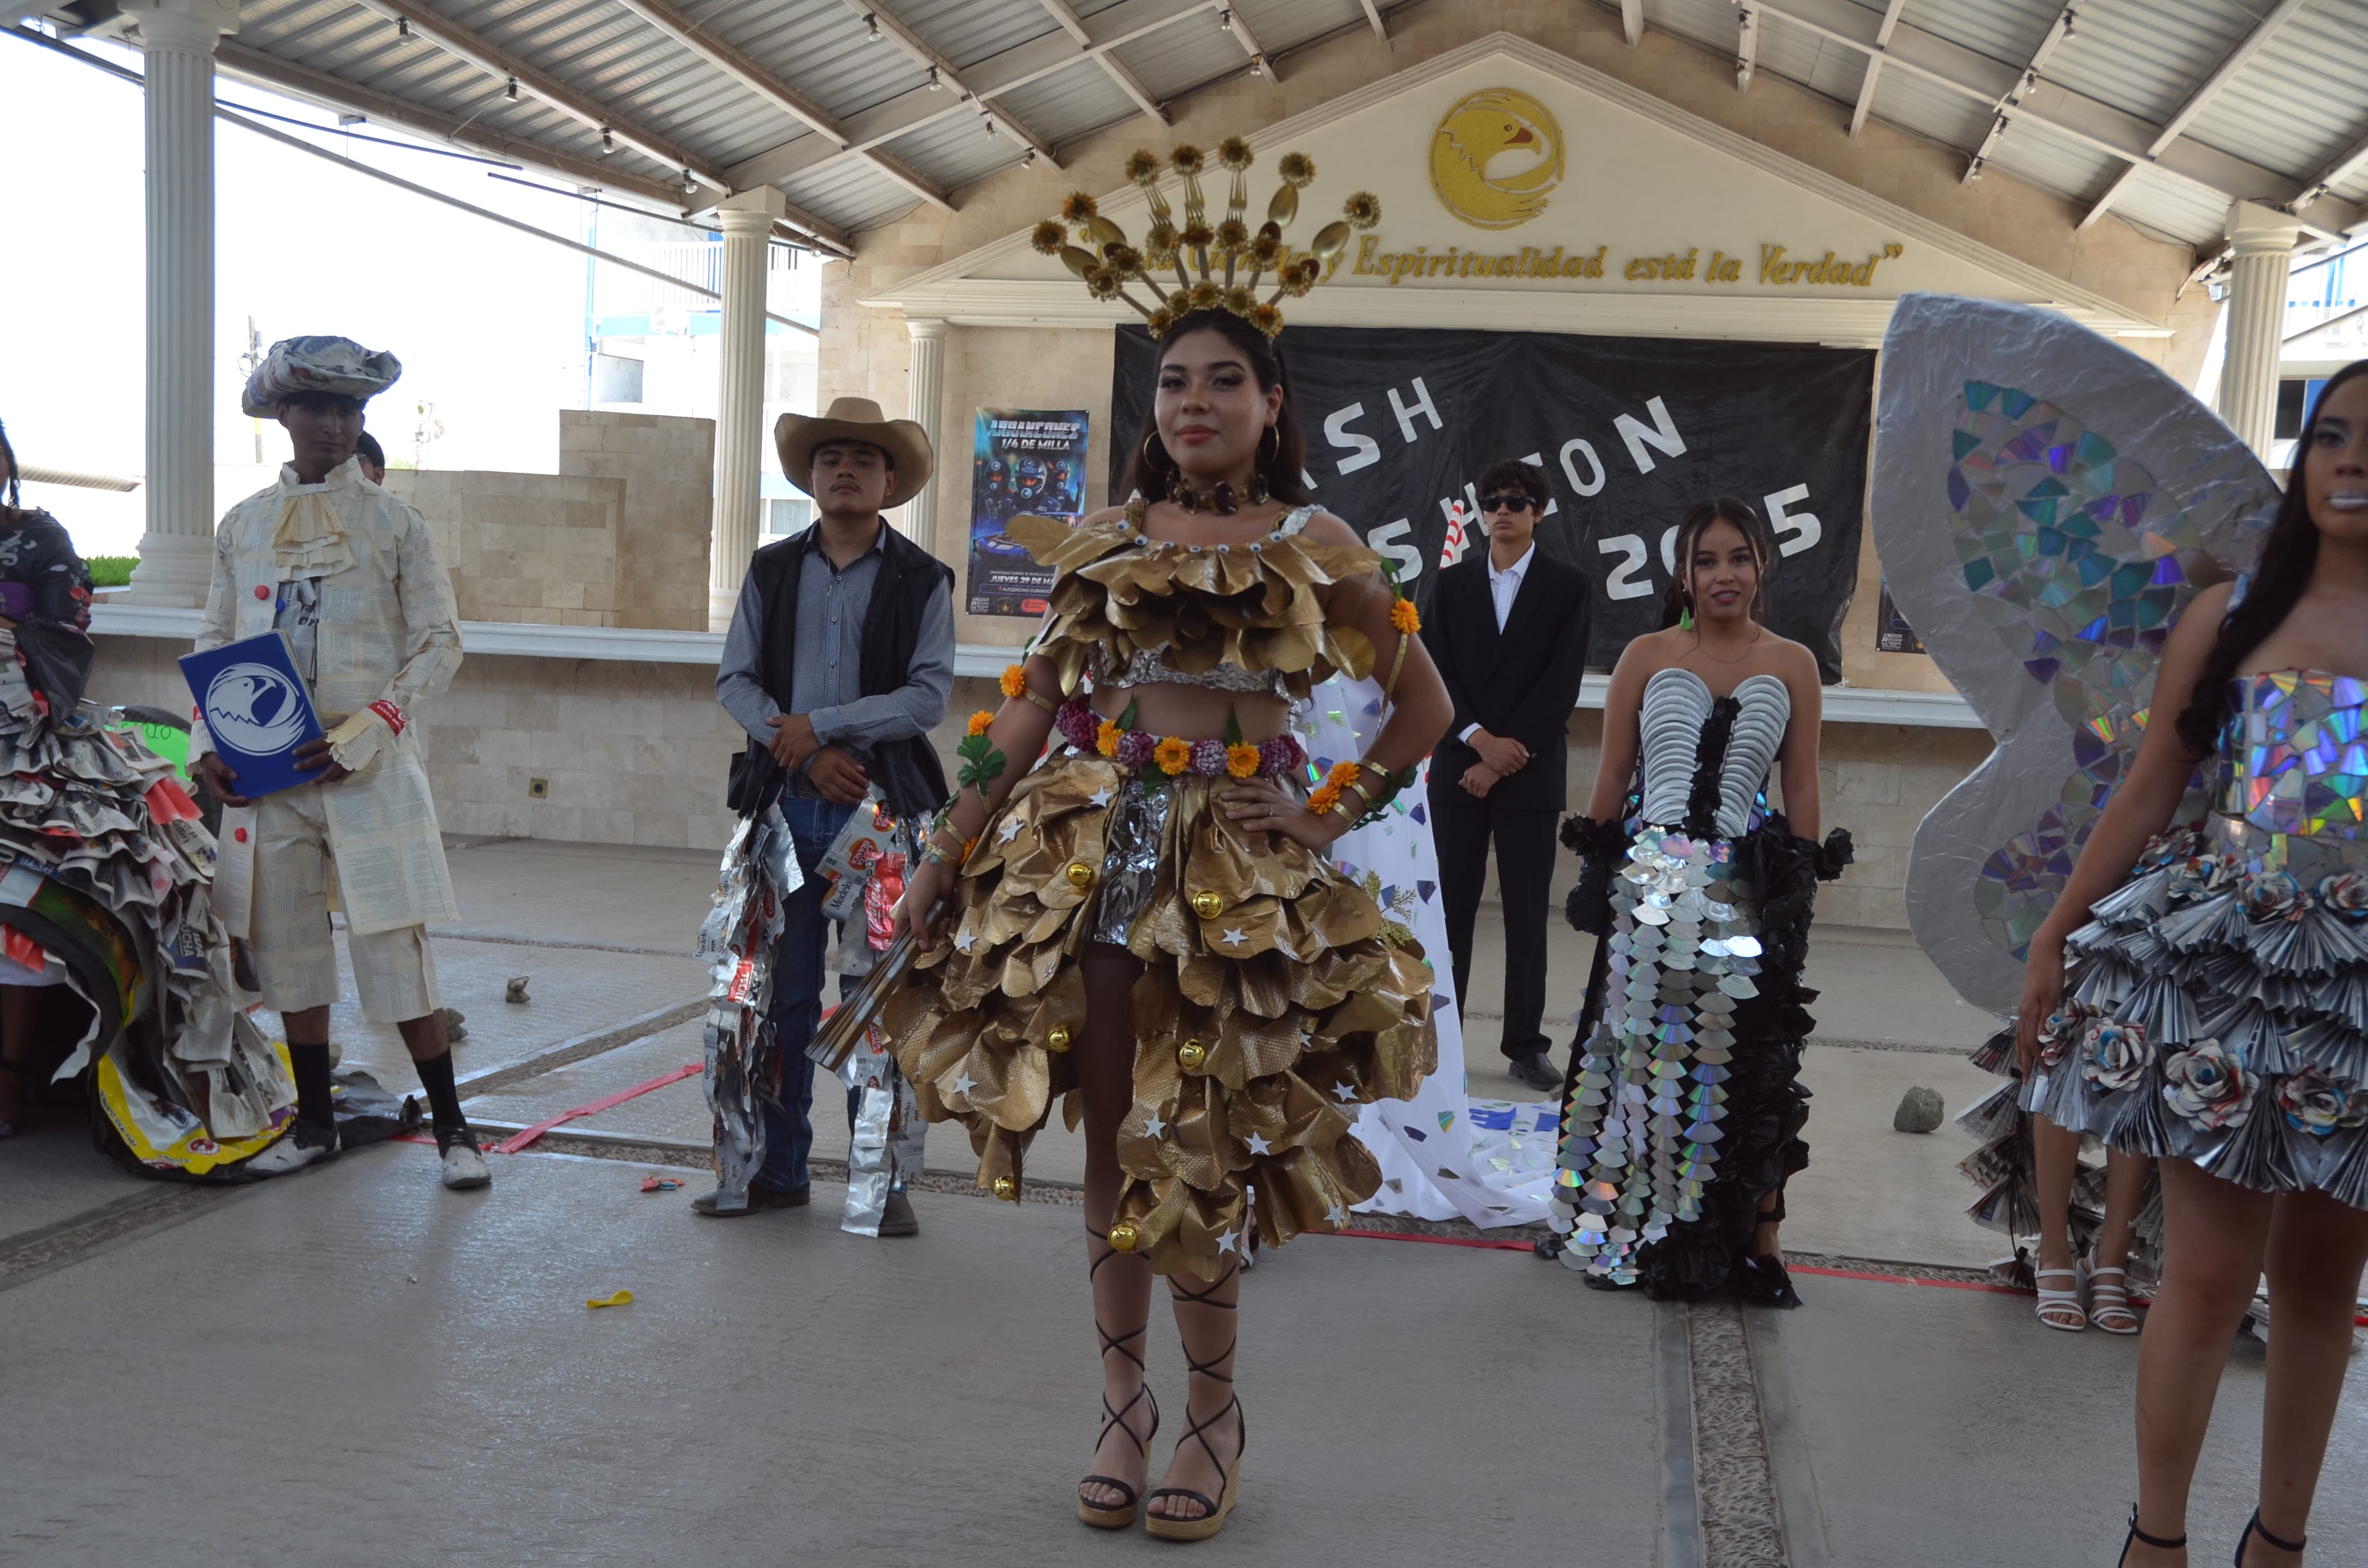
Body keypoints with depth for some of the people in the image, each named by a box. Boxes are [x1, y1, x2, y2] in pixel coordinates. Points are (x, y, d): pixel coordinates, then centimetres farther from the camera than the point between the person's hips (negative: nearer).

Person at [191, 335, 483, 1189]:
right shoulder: (241, 526, 11)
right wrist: (206, 744, 0)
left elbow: (439, 644, -2)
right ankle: (315, 1122, 22)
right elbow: (213, 644, 15)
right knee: (287, 943, 9)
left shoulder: (395, 523, 1)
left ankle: (452, 1128, 3)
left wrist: (364, 733, -13)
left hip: (368, 768, -4)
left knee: (393, 945, -6)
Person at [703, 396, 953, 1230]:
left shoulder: (922, 581, 2)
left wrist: (818, 724, -13)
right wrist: (805, 753, -10)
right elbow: (734, 678, 5)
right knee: (779, 994, 8)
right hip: (787, 807, 3)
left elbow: (928, 695, -7)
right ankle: (774, 1169, 19)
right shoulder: (771, 570, 10)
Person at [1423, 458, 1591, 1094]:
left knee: (1527, 914, 2)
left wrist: (1505, 758, -12)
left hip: (1531, 773, -2)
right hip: (1458, 766, 2)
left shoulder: (1568, 587, 2)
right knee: (1450, 907, 3)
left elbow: (1562, 685, -6)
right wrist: (1480, 740, -13)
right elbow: (1437, 673, 2)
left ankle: (1525, 1044, 10)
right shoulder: (1453, 583, 10)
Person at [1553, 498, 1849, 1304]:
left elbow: (1803, 788, 9)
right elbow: (1612, 776, 9)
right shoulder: (1646, 656, 7)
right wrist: (1598, 878, 6)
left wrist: (1799, 891, 4)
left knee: (1748, 1067, -2)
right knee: (1646, 1058, 4)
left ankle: (1756, 1244, 8)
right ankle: (1639, 1237, 17)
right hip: (1647, 883, 0)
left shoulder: (1792, 665, 9)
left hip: (1748, 895, 0)